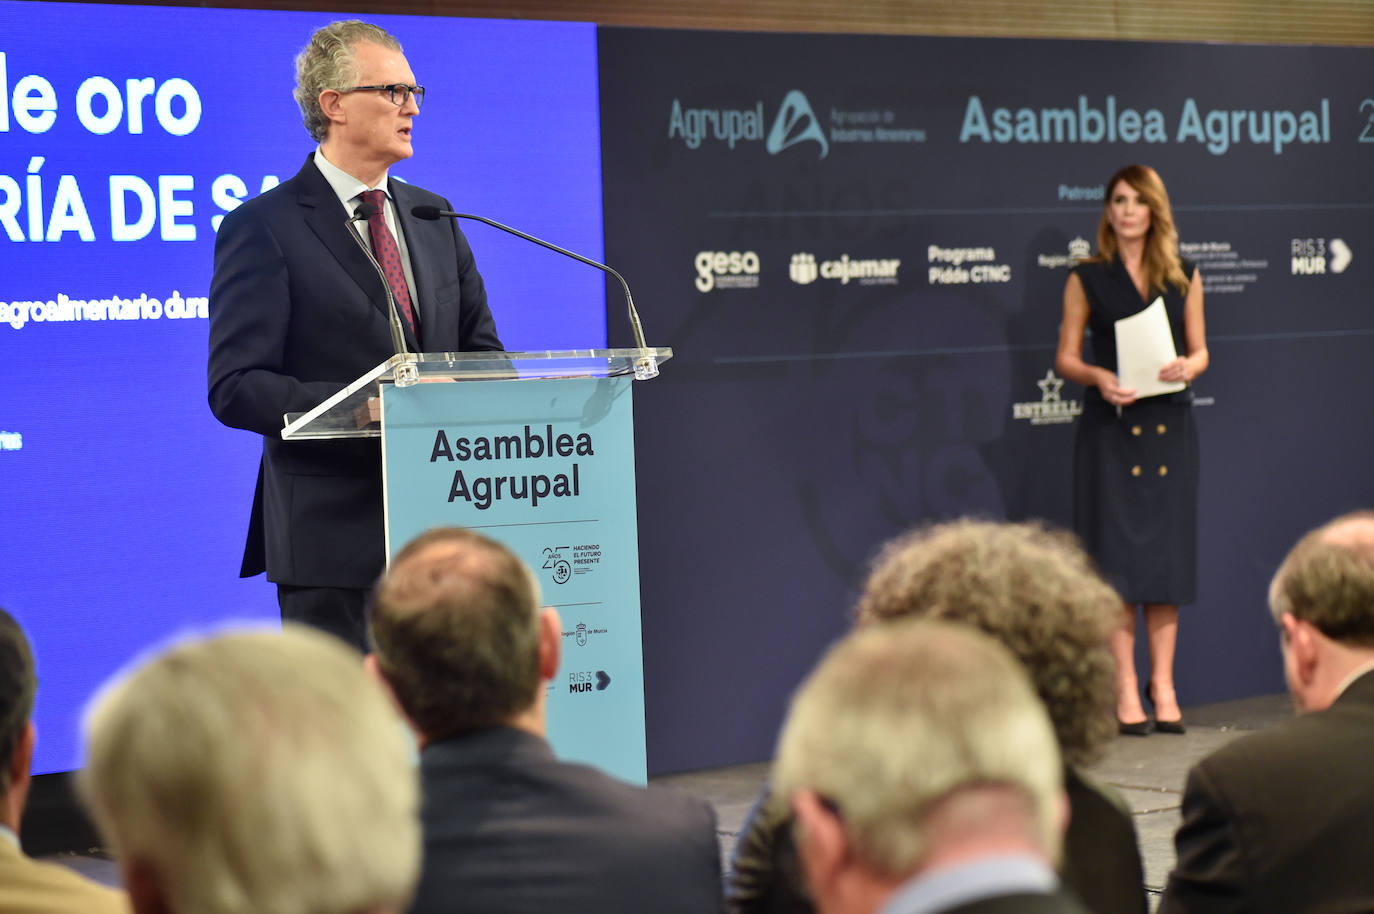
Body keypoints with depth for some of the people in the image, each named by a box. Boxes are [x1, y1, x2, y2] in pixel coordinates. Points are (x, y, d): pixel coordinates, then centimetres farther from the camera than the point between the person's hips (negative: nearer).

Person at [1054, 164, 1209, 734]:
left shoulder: (1183, 276, 9)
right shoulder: (1087, 279, 3)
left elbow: (1200, 349, 12)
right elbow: (1066, 357, 3)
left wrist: (1188, 366, -10)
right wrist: (1098, 377, -16)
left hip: (1170, 425, 2)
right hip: (1110, 426, -2)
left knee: (1167, 548, 2)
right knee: (1116, 551, -4)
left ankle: (1162, 681, 10)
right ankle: (1125, 686, 1)